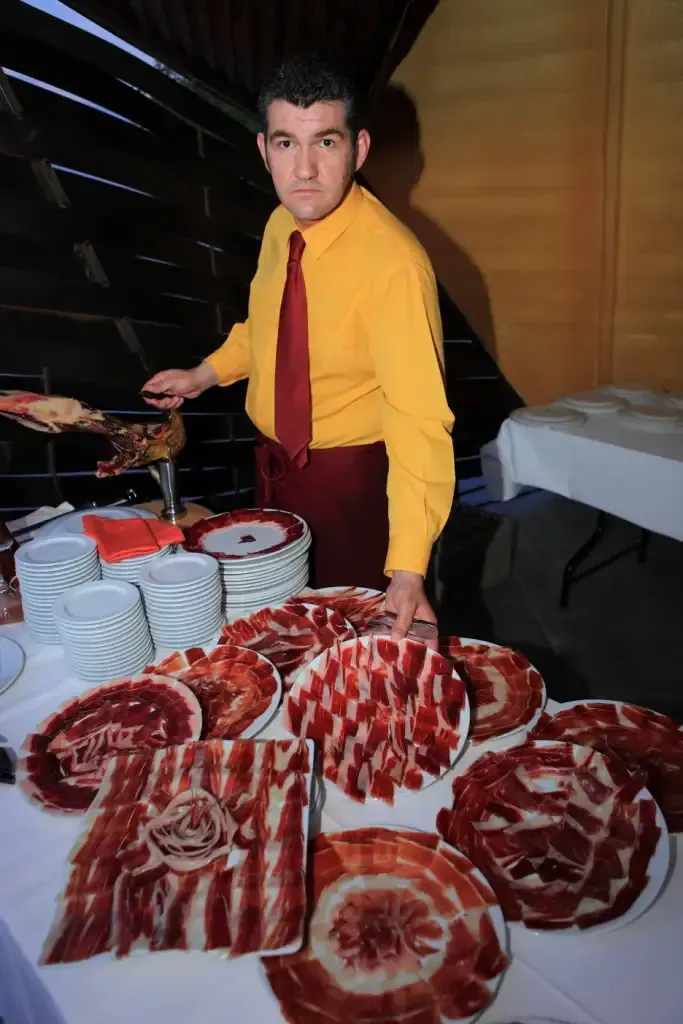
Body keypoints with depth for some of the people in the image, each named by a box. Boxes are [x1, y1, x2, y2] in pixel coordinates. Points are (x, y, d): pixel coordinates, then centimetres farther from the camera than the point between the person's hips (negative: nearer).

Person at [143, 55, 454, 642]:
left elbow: (418, 419, -30)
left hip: (354, 481, -6)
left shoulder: (394, 263, -25)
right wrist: (206, 374, 6)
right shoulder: (279, 229, -3)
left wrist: (408, 572, -37)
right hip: (275, 468, 7)